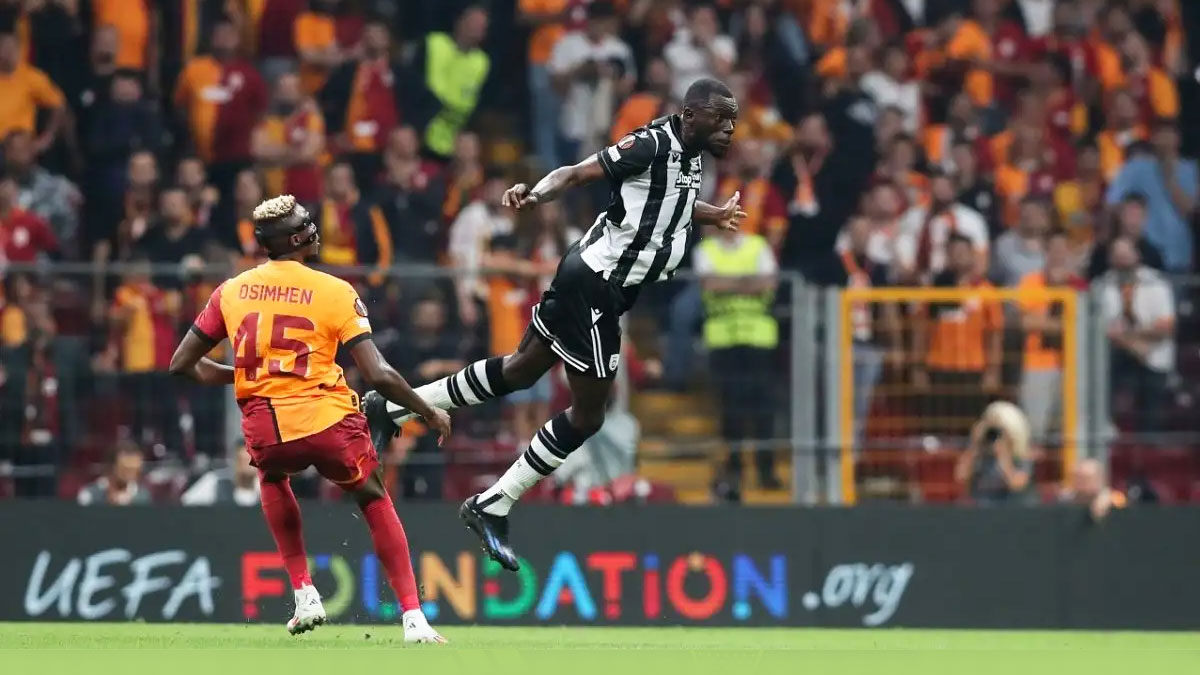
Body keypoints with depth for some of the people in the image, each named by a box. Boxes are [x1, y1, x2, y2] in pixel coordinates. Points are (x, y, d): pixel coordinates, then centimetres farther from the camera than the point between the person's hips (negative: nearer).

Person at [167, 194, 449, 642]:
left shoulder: (230, 292, 8)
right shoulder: (335, 293, -2)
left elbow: (182, 365, 12)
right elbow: (378, 375, -7)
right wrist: (429, 413, 7)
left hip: (264, 432, 2)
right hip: (329, 425, -2)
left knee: (273, 477, 37)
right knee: (376, 504, 21)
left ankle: (304, 595, 25)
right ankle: (413, 617, 8)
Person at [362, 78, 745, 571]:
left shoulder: (691, 156, 10)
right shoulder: (654, 144, -17)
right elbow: (578, 173, -22)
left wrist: (715, 216, 45)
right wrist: (538, 194, -39)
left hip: (591, 279, 10)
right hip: (594, 286, -10)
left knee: (520, 370, 21)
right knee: (588, 414, -4)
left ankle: (393, 409, 28)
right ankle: (492, 507, 4)